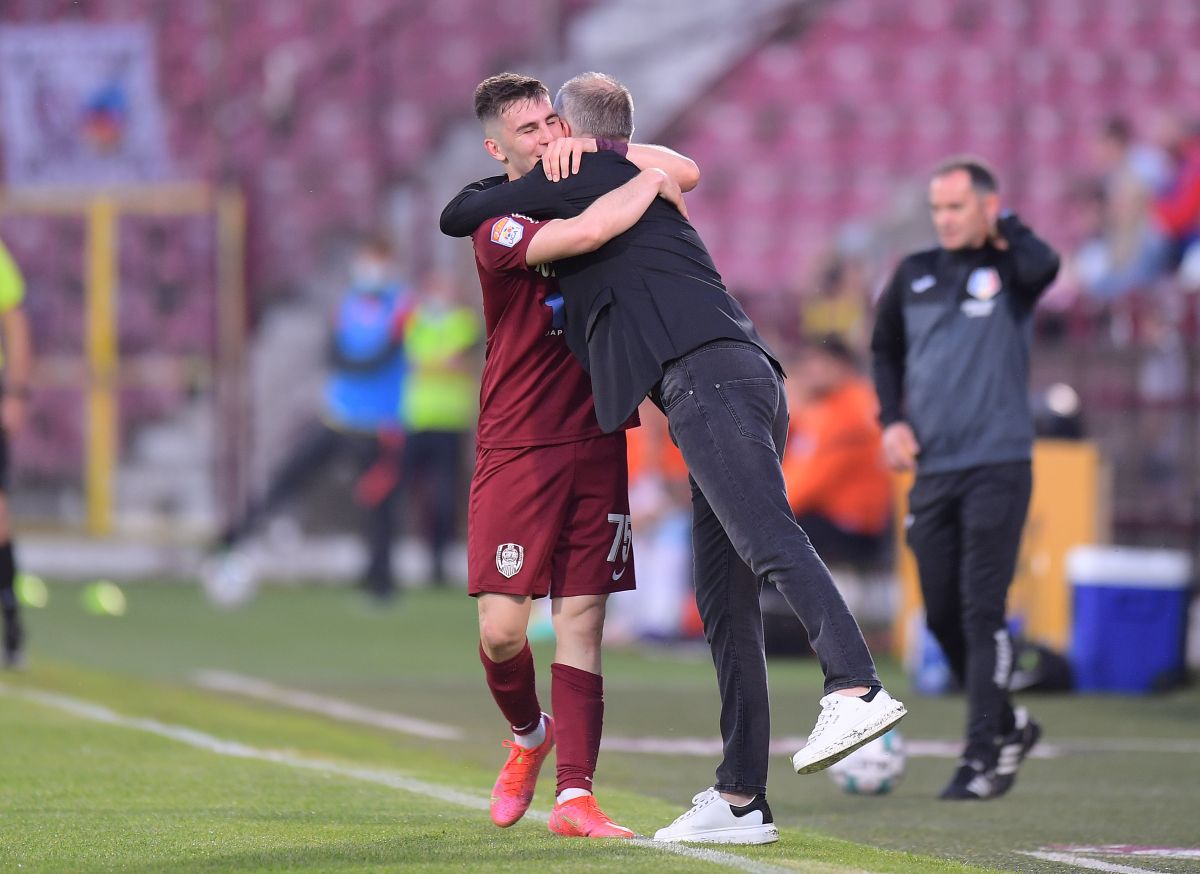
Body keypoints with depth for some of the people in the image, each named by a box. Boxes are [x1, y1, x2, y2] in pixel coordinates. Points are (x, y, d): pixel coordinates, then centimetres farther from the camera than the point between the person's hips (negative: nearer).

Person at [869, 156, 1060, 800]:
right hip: (932, 471, 5)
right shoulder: (914, 275, 10)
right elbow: (884, 349, 23)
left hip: (997, 465, -5)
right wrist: (892, 419, 8)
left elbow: (1043, 265, -27)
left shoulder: (1008, 270, -3)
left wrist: (1002, 227, -9)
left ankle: (982, 758, -9)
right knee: (941, 615, 8)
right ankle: (1009, 724, 27)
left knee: (982, 613, -10)